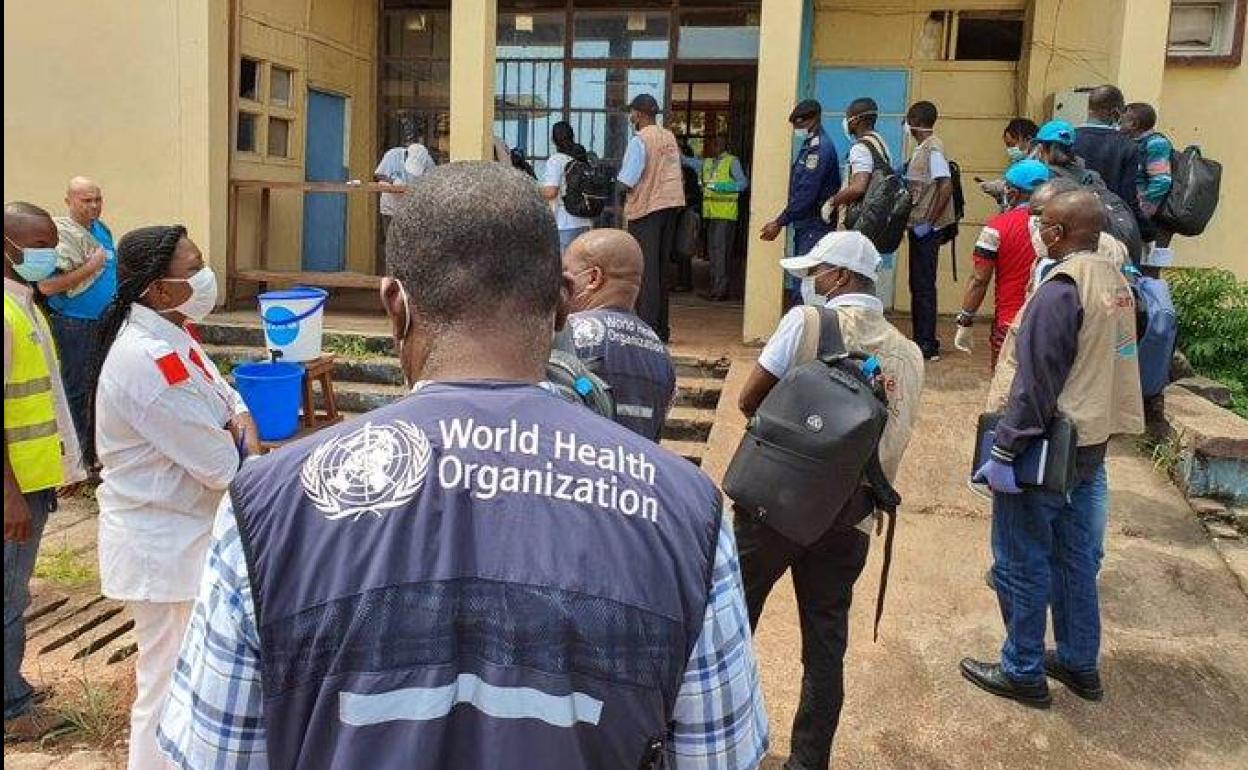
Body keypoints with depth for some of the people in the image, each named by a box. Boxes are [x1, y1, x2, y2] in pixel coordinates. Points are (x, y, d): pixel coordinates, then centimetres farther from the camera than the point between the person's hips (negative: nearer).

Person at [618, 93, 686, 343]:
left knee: (646, 269, -3)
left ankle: (647, 327, -3)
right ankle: (661, 328, 17)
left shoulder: (639, 140, -12)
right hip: (672, 203, 7)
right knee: (662, 268, 13)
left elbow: (627, 181, -15)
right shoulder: (670, 137, 10)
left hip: (646, 207, -7)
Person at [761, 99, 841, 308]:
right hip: (805, 227, 10)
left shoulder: (821, 148, -14)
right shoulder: (810, 145, 16)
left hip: (815, 227, -10)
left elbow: (806, 193, -20)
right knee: (796, 286, 13)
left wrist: (780, 222, -16)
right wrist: (782, 221, 15)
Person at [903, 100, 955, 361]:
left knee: (924, 285, -5)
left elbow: (946, 187, -21)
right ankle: (921, 340, 22)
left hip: (927, 229, -10)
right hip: (919, 226, 10)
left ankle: (928, 345, 0)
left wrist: (929, 223, -21)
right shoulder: (922, 149, 14)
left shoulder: (933, 149, -14)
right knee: (918, 284, 14)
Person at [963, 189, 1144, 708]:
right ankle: (1079, 664, 32)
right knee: (1075, 558, 19)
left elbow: (1036, 383, -23)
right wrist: (1095, 430, 20)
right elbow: (1105, 367, 13)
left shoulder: (1059, 292, -21)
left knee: (1022, 565, 5)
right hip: (1090, 445, 9)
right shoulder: (1115, 282, 6)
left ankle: (1023, 673, 18)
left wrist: (1004, 452, -19)